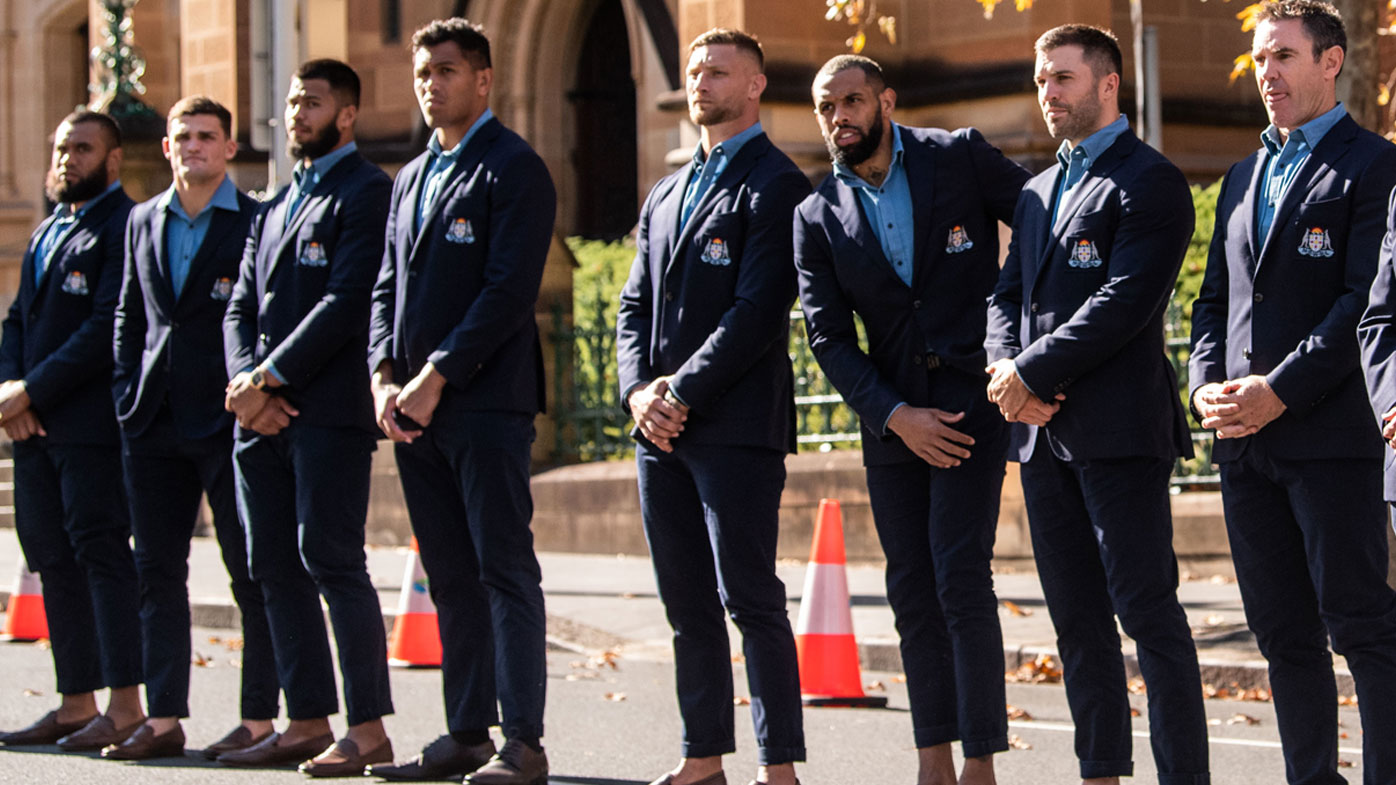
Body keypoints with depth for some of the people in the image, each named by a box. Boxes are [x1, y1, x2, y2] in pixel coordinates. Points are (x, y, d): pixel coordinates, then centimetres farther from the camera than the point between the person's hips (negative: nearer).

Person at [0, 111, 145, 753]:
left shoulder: (123, 228, -7)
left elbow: (107, 330, -16)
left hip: (92, 422, -9)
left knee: (101, 551, -9)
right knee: (54, 557, 9)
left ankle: (125, 706, -8)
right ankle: (76, 703, 13)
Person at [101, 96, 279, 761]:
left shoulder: (258, 221, -3)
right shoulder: (143, 221, 14)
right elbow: (129, 315, 18)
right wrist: (126, 393, 8)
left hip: (229, 423, -6)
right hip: (155, 425, 6)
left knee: (252, 573, -1)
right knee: (157, 573, 6)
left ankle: (260, 719, 3)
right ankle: (163, 719, 11)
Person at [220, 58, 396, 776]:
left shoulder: (366, 193, -5)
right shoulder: (274, 207, 22)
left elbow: (347, 303, -15)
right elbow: (241, 307, 17)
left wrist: (270, 378, -15)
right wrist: (245, 382, -2)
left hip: (329, 409, -8)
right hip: (264, 417, 8)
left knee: (330, 559, -10)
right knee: (275, 566, 8)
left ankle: (368, 729, -6)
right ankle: (308, 722, 13)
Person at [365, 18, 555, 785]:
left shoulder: (513, 169, -5)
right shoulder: (411, 178, 20)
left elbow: (509, 290, -14)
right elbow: (389, 285, 18)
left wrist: (436, 378, -16)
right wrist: (384, 377, 1)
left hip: (485, 403, -8)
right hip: (413, 407, 8)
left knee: (505, 571, -7)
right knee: (450, 578, 9)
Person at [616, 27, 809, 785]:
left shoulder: (774, 185, -6)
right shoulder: (666, 195, 20)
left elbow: (759, 310, -14)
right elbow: (635, 306, 17)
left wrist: (683, 394, -15)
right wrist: (639, 390, -1)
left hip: (736, 425, -8)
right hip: (661, 431, 8)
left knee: (751, 598, -8)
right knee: (687, 606, 9)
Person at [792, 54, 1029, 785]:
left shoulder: (960, 157, -2)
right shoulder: (817, 217, 5)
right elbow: (828, 337, 2)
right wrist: (895, 416, -10)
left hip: (968, 401, -4)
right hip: (890, 417, 4)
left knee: (961, 580, -11)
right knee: (912, 590, 6)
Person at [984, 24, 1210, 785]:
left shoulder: (1149, 181, -6)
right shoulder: (1038, 192, 21)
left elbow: (1125, 303, -15)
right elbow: (1008, 293, 18)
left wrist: (1031, 373, -14)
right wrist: (1004, 367, -3)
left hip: (1118, 428, -8)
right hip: (1043, 433, 8)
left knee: (1148, 612, -9)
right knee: (1077, 620, 9)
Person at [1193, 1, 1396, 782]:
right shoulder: (1245, 176, 20)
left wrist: (1279, 392, -16)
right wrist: (1207, 386, 2)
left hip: (1332, 433, -7)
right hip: (1244, 439, 7)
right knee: (1284, 632, 9)